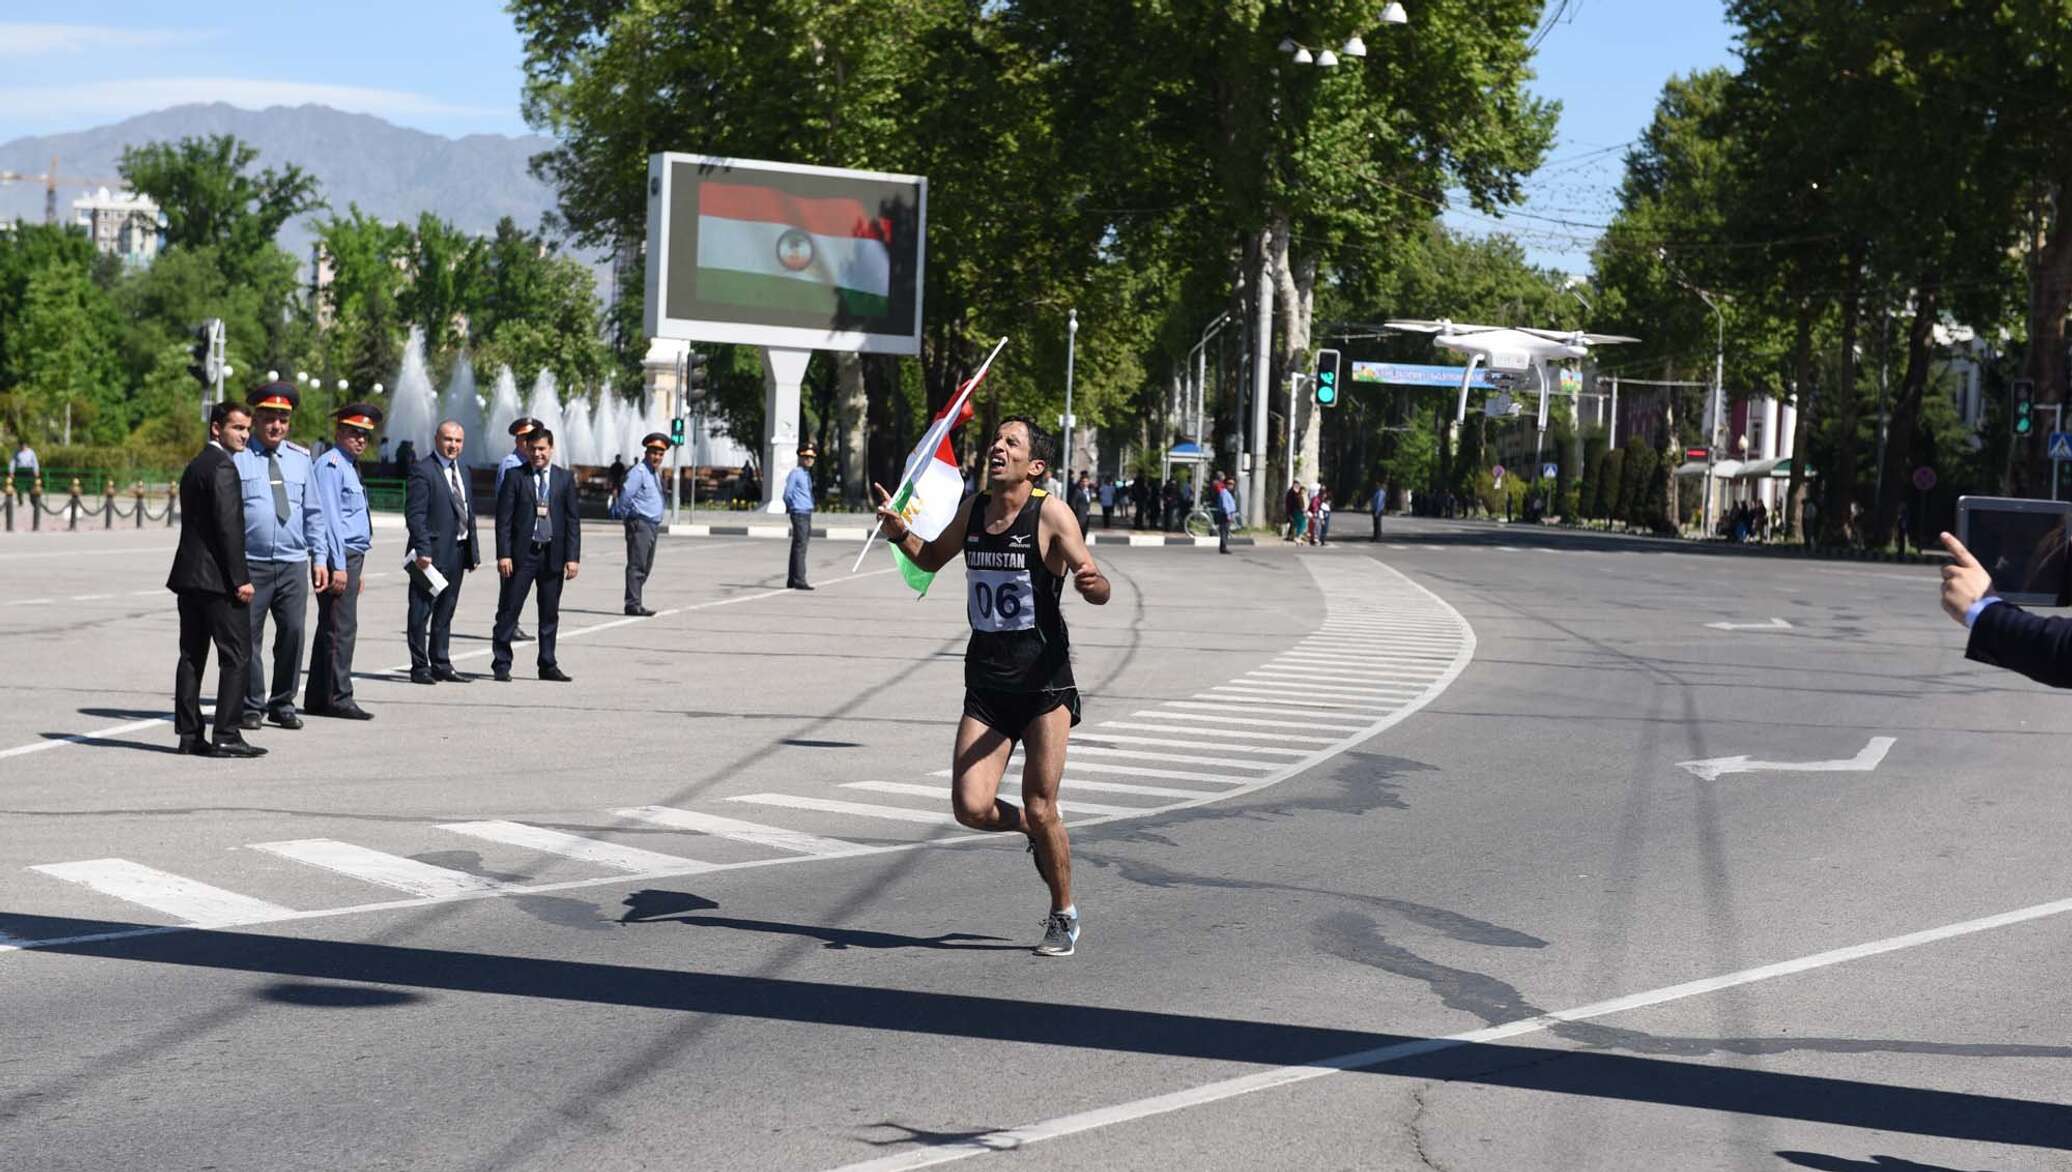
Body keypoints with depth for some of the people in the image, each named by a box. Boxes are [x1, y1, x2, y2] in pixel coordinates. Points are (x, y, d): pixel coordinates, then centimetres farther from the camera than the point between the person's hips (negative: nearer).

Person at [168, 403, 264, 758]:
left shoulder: (194, 466, 18)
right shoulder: (223, 467, -12)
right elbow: (228, 526, -18)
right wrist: (240, 579, -17)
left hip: (189, 575, 10)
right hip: (216, 577, -10)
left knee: (192, 655, 9)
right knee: (236, 655, -6)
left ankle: (189, 734, 10)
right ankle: (225, 736, -10)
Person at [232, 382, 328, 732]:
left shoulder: (301, 458, 14)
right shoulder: (237, 457, 1)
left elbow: (313, 512, 17)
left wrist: (319, 558, 10)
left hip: (293, 563, 3)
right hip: (249, 564, -3)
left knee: (292, 633, 1)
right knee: (248, 636, -1)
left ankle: (283, 704, 13)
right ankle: (250, 706, 8)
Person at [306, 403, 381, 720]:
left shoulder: (350, 467, 21)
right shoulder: (331, 464, -10)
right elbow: (329, 518, -17)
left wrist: (358, 568, 24)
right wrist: (339, 566, -20)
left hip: (350, 557, 10)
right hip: (339, 557, -10)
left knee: (331, 629, 11)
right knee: (342, 628, -11)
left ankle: (317, 699, 15)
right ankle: (339, 698, -11)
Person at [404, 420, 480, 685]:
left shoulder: (462, 472, 16)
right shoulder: (422, 471, -9)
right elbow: (414, 514, -15)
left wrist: (473, 550, 12)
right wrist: (423, 550, -22)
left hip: (457, 553, 8)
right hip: (432, 554, -8)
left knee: (445, 614, 14)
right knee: (421, 612, -1)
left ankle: (441, 665, 20)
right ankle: (420, 667, 2)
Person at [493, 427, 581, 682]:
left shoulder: (565, 479, 7)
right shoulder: (515, 477, 0)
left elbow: (572, 521, 6)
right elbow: (504, 519, -3)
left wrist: (573, 557, -2)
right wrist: (503, 555, -11)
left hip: (553, 555, 3)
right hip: (522, 555, -2)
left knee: (550, 613, 9)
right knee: (509, 610, -2)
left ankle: (548, 665, 17)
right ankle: (502, 664, 2)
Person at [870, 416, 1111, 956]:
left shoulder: (1051, 514, -10)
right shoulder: (973, 509, 7)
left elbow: (1098, 589, -14)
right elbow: (932, 558, 26)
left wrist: (1092, 582, -38)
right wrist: (900, 531, 5)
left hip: (1044, 681, -5)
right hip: (985, 683, 5)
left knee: (1040, 811, -4)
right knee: (970, 807, -7)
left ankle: (1065, 916, 18)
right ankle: (1032, 830, 26)